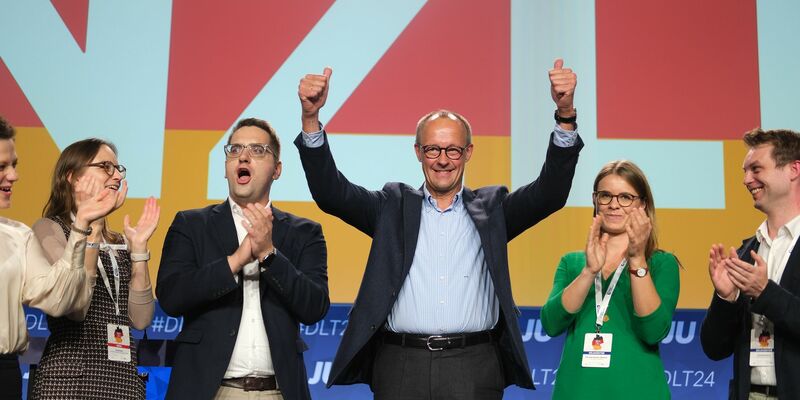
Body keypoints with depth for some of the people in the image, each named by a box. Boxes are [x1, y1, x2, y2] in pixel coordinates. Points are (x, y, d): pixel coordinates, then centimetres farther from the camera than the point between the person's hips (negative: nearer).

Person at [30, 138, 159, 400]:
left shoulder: (119, 242, 13)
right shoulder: (49, 229, -3)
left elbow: (140, 319, 2)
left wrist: (138, 247, -2)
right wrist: (92, 226, -19)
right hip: (71, 378, -5)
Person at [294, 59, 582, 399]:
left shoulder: (491, 209, 10)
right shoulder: (394, 207, 10)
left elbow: (551, 191, -2)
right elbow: (331, 192, 0)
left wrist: (565, 114, -16)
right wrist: (311, 117, -13)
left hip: (474, 368, 0)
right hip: (401, 366, 0)